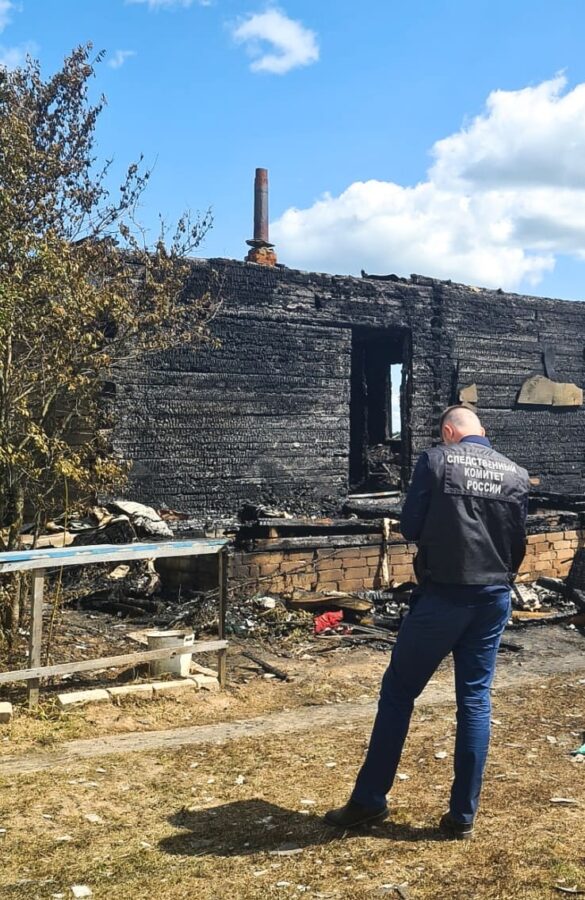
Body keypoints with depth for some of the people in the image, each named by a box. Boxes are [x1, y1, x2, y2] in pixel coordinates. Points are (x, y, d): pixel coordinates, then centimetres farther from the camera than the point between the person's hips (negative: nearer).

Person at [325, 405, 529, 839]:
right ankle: (463, 815, 13)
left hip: (441, 596, -4)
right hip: (494, 600, 4)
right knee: (476, 700, 10)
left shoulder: (436, 461, -7)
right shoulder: (517, 474, 5)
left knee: (398, 692, 8)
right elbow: (519, 543, 10)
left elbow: (410, 527, -5)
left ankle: (369, 799, 15)